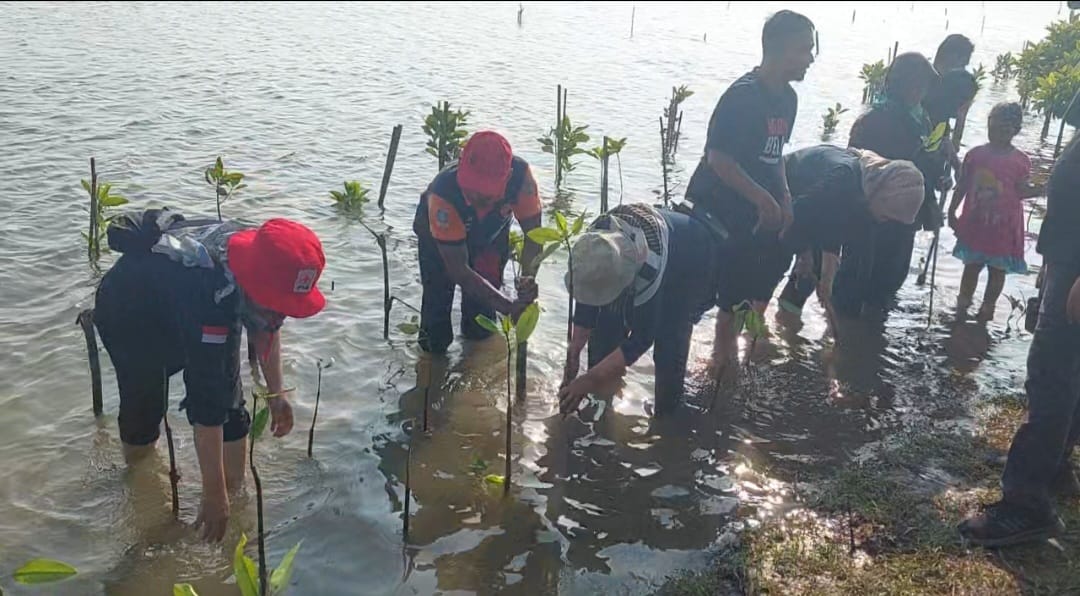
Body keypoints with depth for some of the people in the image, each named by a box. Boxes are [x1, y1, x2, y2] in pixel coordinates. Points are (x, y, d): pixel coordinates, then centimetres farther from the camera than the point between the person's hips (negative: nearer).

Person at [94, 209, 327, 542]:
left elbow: (266, 325, -2)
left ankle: (237, 492, 11)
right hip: (129, 316, -5)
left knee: (231, 406, -3)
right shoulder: (210, 299, -47)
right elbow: (206, 409, -40)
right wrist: (214, 496, -33)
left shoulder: (262, 258, -27)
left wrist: (276, 392, 0)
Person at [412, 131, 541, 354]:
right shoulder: (443, 194, -45)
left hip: (491, 231, 2)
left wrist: (528, 279, -49)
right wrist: (509, 306, -46)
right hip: (438, 234, -2)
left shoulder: (520, 174, -40)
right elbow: (458, 271, -39)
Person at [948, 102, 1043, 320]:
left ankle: (988, 306, 23)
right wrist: (952, 212, 7)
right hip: (974, 223, 2)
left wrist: (1044, 188, -20)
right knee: (972, 265, 15)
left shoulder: (1021, 161, -6)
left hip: (1003, 227, -1)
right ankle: (963, 301, 29)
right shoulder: (975, 154, -1)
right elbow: (963, 186, 6)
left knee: (997, 269, 9)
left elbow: (1022, 190, -3)